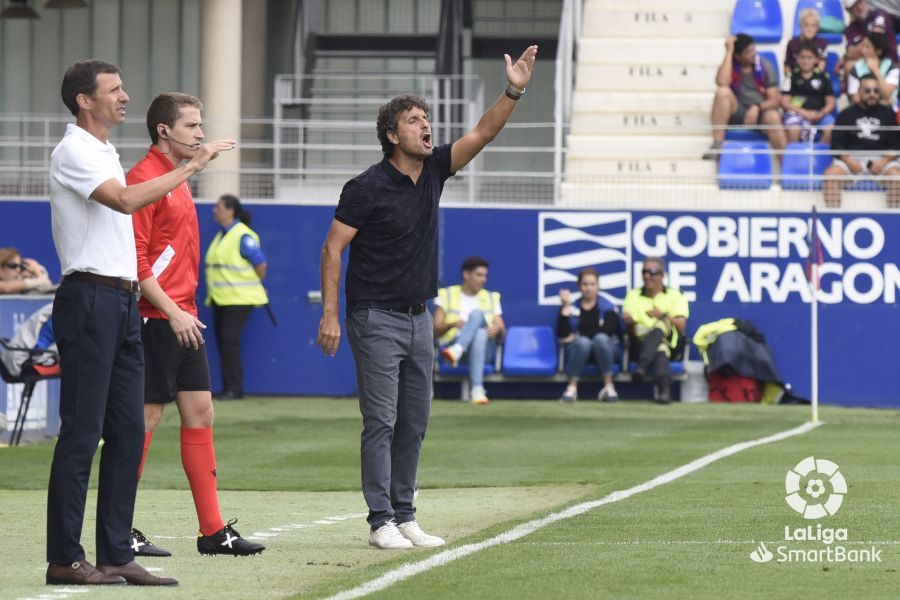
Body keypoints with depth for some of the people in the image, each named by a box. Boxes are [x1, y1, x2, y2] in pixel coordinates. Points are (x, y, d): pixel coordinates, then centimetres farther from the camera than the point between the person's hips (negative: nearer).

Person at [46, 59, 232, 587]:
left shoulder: (106, 152, 20)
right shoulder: (73, 152, -10)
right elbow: (125, 200, -25)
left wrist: (133, 293, 17)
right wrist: (191, 167, -24)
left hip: (123, 303, 9)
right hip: (89, 300, -9)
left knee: (128, 432, 7)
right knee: (81, 431, -8)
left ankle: (116, 554, 9)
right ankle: (65, 559, -6)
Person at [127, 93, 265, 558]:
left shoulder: (177, 179, 17)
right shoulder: (145, 179, -12)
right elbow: (135, 260, -18)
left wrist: (187, 310, 15)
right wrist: (173, 312, -21)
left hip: (182, 318, 10)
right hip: (156, 320, -10)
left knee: (199, 413, 9)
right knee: (146, 417, -6)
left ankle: (213, 531, 12)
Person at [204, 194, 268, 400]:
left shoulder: (243, 236, -13)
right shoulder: (220, 236, 15)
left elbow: (260, 264, -13)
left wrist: (254, 285, 0)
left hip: (239, 298, -9)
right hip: (220, 298, 9)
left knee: (229, 339, -14)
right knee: (223, 341, 7)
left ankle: (234, 388, -11)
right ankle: (229, 388, 11)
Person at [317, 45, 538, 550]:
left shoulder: (434, 171, 6)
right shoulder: (368, 187, -11)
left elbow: (483, 133, -2)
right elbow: (333, 248, -10)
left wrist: (513, 93, -18)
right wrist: (330, 314, -15)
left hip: (419, 318, 7)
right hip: (377, 318, -7)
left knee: (415, 422, 8)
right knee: (381, 421, -7)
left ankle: (405, 515, 13)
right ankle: (381, 521, -6)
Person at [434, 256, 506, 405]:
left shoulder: (491, 298, 23)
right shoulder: (447, 295, 15)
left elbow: (502, 333, 15)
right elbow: (435, 331, 6)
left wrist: (498, 330, -11)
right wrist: (451, 325, -17)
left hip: (484, 348, 2)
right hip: (451, 342, -2)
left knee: (477, 314, -31)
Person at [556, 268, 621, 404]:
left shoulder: (606, 306, 4)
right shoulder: (572, 307, 6)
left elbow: (607, 332, -12)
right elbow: (563, 335, -8)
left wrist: (576, 336, -10)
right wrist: (566, 307, -12)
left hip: (603, 349, 0)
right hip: (578, 349, 0)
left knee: (600, 339, -34)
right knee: (582, 341, -34)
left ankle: (609, 386, -29)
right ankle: (572, 387, -30)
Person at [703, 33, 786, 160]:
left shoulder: (765, 66, -1)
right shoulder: (730, 65, 0)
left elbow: (775, 100, -4)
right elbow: (722, 82, -23)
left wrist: (757, 107, -25)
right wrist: (729, 52, -17)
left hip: (762, 113, -1)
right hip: (738, 112, 1)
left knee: (773, 117, -36)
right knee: (723, 92, -28)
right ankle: (717, 145, -32)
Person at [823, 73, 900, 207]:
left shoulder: (888, 114, 12)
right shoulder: (846, 114, 11)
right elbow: (837, 143, 7)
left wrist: (884, 161, -11)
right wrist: (848, 161, -12)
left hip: (882, 158, 0)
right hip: (851, 157, 0)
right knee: (831, 174, -29)